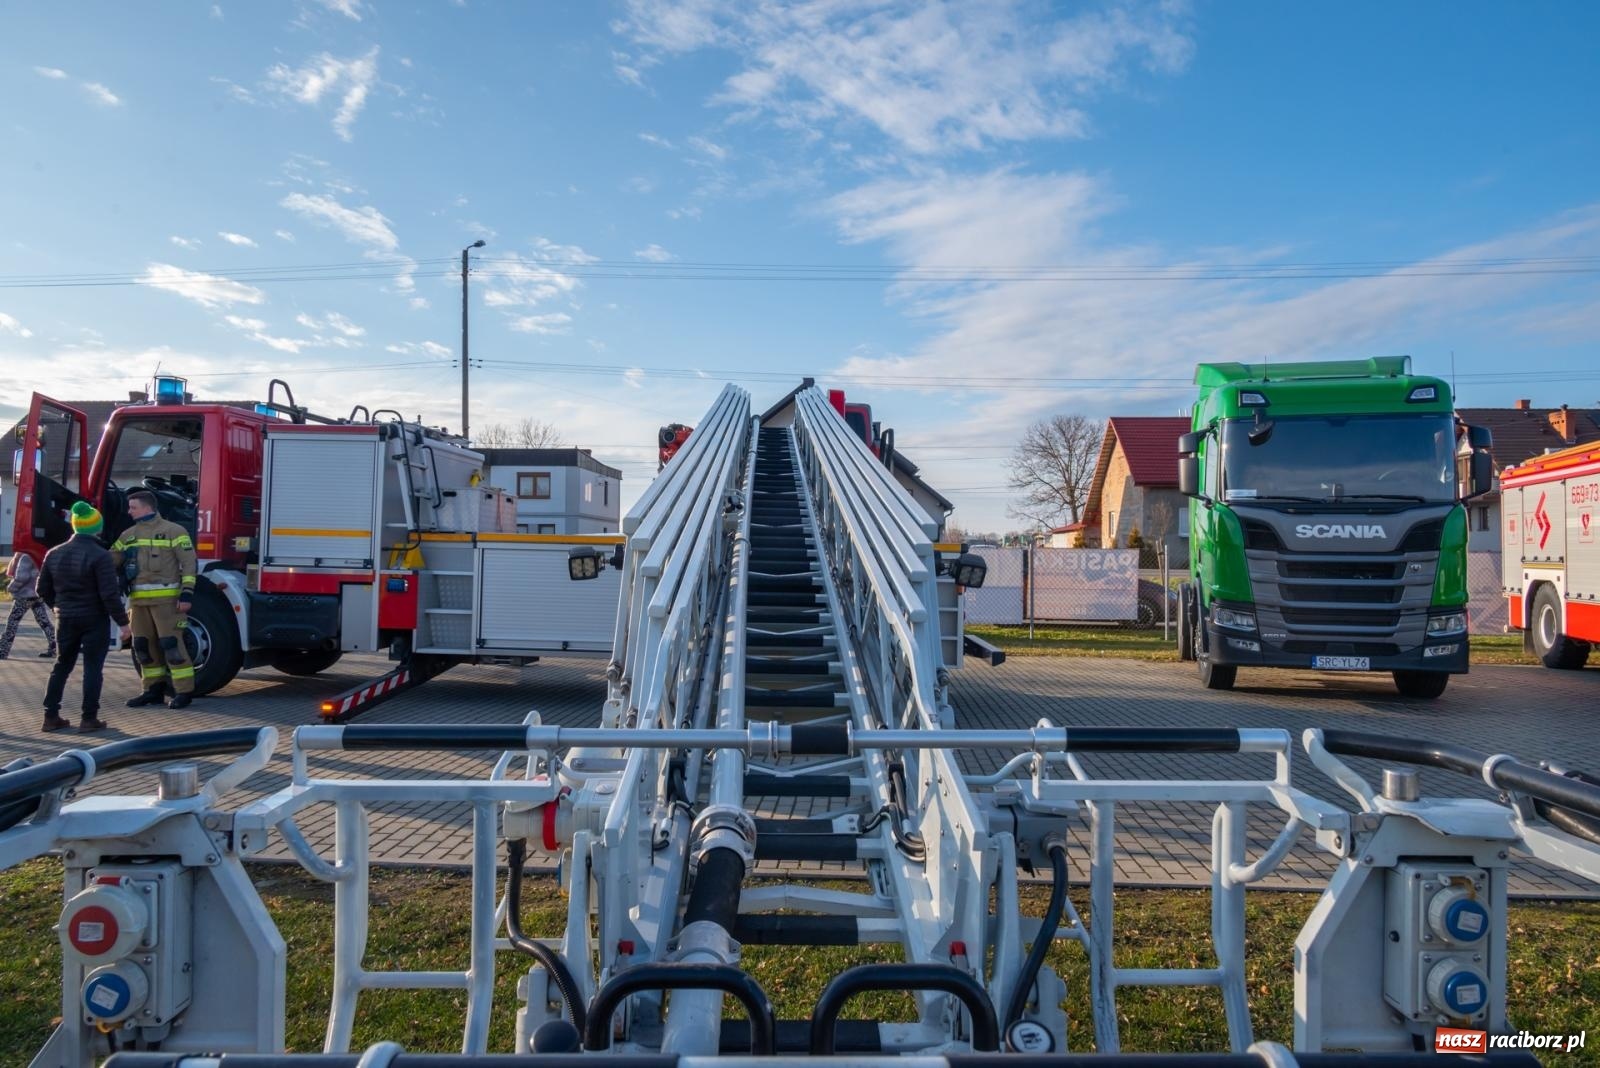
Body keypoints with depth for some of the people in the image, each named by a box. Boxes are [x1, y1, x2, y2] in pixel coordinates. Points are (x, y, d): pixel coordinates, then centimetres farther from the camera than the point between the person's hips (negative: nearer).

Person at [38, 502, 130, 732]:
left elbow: (43, 590, 11)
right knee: (92, 668, 0)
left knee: (61, 667, 16)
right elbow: (109, 594, -20)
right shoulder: (99, 556, -17)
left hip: (66, 620, 6)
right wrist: (123, 622, -13)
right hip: (95, 620, -6)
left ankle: (51, 716, 17)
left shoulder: (54, 554, 4)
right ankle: (89, 718, 1)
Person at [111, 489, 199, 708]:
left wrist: (187, 593, -15)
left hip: (165, 598, -7)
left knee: (171, 643, -7)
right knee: (143, 645, 11)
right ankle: (153, 690, 21)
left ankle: (184, 691, -2)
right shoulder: (128, 535, 15)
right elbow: (112, 559, 17)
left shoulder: (173, 531, -3)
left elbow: (188, 562, -8)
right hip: (139, 600, 7)